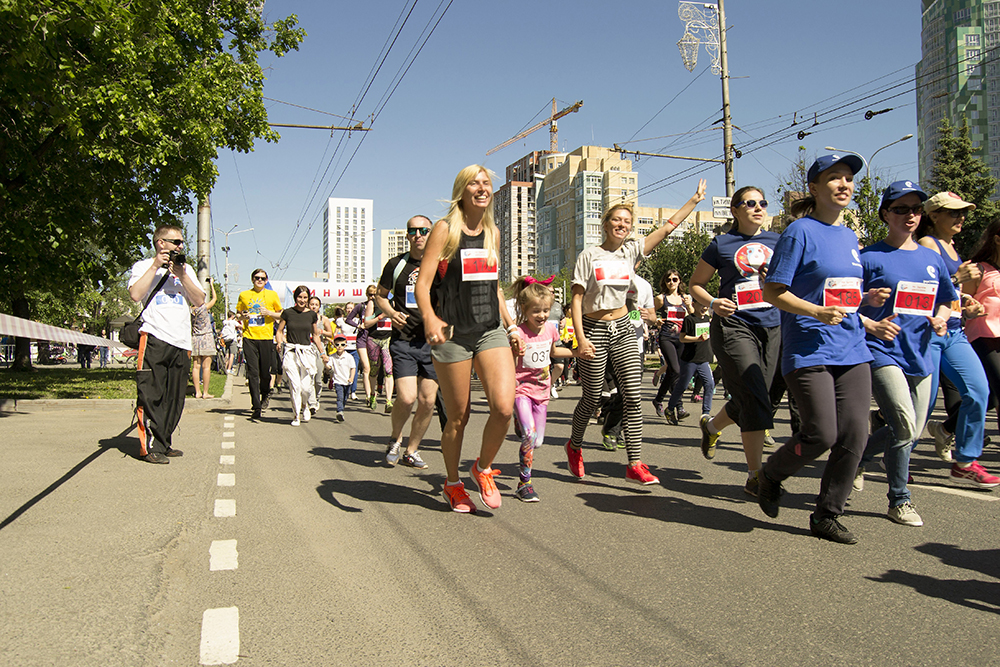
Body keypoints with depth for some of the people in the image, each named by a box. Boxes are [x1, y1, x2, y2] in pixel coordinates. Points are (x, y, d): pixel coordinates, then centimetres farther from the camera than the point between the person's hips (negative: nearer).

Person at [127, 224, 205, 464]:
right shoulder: (144, 266, 9)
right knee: (151, 394, -8)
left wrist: (182, 276, 0)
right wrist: (155, 267, -6)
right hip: (154, 338, -5)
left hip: (181, 342, 5)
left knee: (174, 397, 6)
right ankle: (150, 446, -4)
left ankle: (163, 444, 15)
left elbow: (199, 301, 12)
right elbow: (135, 295, -8)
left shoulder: (186, 269, 23)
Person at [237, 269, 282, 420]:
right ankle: (256, 407, -3)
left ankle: (265, 396, 33)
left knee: (265, 372, 4)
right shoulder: (244, 295, 11)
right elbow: (239, 313, 20)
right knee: (252, 373, -6)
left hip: (266, 337, 0)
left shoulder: (272, 295, 8)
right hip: (249, 337, 0)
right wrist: (243, 316, -3)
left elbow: (281, 314, 11)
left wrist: (269, 313, -8)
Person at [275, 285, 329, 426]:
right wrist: (279, 343, -10)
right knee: (295, 385, -11)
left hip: (307, 352, 1)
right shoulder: (287, 313, 2)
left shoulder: (312, 314, 8)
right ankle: (296, 415, 5)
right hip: (291, 352, -1)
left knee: (306, 386, -5)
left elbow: (315, 335, 17)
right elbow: (279, 331, 9)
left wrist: (322, 353, 17)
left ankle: (305, 406, 27)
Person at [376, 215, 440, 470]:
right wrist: (391, 312, -4)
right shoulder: (396, 264, 5)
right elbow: (380, 295, 16)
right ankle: (395, 439, 17)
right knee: (406, 397, -13)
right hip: (404, 341, -1)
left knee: (427, 401, 1)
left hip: (433, 342, 2)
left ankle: (411, 451, 20)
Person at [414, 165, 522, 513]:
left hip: (491, 330, 4)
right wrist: (429, 319, -27)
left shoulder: (493, 232, 14)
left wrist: (510, 325, 19)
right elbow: (422, 283, -9)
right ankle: (453, 484, 27)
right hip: (453, 334, -4)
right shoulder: (444, 229, -2)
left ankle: (483, 468, 14)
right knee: (458, 416, 4)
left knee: (504, 407, -13)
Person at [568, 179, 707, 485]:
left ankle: (635, 464, -3)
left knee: (633, 396, -6)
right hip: (594, 330, -3)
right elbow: (577, 299, -7)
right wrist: (581, 338, -15)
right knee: (592, 397, 4)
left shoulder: (631, 250, 6)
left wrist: (694, 199, 6)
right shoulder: (589, 256, -4)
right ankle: (574, 446, 30)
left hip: (623, 329, 3)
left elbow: (667, 228, 8)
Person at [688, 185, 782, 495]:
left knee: (748, 400, 11)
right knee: (756, 400, -14)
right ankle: (754, 476, -5)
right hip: (734, 325, -5)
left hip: (772, 327, 5)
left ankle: (711, 425, 43)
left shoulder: (777, 242, 13)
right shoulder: (722, 244, 3)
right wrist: (713, 303, -10)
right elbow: (695, 284, 9)